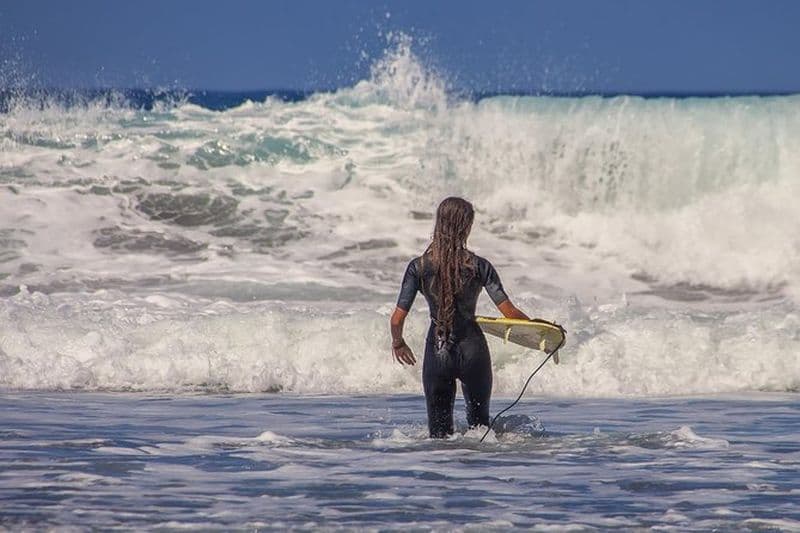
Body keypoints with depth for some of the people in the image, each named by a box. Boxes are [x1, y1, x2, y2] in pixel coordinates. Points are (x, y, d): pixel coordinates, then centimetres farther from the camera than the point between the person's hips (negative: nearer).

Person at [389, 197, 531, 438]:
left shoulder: (418, 267, -6)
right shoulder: (479, 267, -8)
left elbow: (397, 319, -7)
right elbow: (509, 312, -11)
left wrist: (397, 343, 14)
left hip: (437, 353, 0)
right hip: (473, 350, 0)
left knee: (439, 429, 9)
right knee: (479, 421, 20)